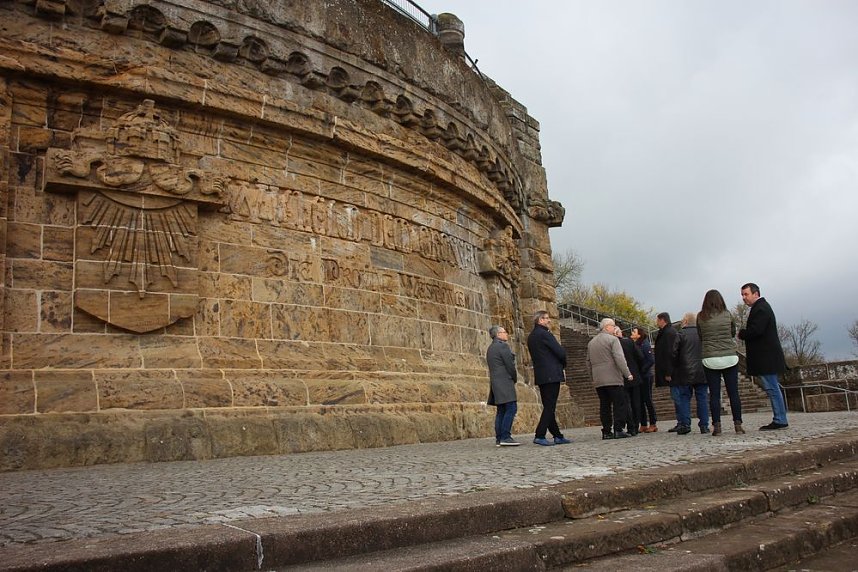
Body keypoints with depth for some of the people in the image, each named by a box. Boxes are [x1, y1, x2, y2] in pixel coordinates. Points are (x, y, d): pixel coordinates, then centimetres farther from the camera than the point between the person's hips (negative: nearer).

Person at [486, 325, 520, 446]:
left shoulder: (490, 348, 20)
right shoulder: (502, 345, -8)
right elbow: (510, 365, -12)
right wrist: (515, 379, 4)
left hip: (495, 382, 10)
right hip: (505, 381, -10)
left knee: (501, 410, 8)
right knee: (511, 408, -12)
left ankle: (499, 438, 5)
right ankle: (505, 437, -18)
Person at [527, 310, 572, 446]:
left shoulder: (531, 337, 16)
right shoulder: (544, 334, -12)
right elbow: (561, 352, -14)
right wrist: (563, 366, 6)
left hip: (540, 376, 9)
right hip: (551, 375, -9)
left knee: (548, 407, 11)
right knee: (550, 407, -7)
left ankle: (558, 436, 17)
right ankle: (540, 436, -12)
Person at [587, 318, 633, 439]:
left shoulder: (591, 343, 17)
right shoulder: (613, 339, -5)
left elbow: (589, 361, 19)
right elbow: (619, 358, -14)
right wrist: (627, 374, -11)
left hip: (598, 380, 7)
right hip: (613, 379, -6)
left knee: (604, 406, 7)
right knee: (619, 404, -2)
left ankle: (606, 432, 5)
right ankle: (618, 430, -7)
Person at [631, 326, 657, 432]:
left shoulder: (645, 345, -10)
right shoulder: (633, 345, 9)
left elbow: (651, 360, -16)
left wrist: (642, 370, -14)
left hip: (645, 377, -7)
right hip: (637, 377, 7)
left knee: (648, 400, -2)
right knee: (640, 401, 8)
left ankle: (653, 424, 6)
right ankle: (643, 425, 14)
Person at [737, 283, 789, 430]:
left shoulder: (761, 309, -14)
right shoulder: (761, 307, 19)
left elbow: (755, 330, -24)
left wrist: (741, 334, -9)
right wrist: (744, 332, 3)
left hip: (766, 356, -11)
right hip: (766, 356, 11)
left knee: (772, 387, -7)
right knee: (773, 387, 12)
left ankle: (780, 421, -3)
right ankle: (780, 419, 16)